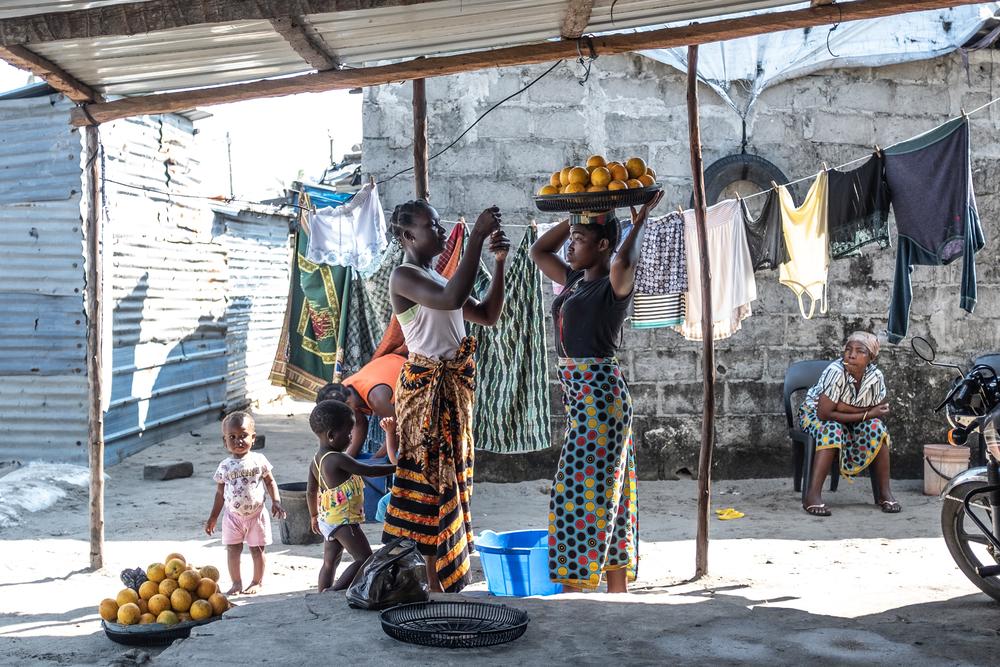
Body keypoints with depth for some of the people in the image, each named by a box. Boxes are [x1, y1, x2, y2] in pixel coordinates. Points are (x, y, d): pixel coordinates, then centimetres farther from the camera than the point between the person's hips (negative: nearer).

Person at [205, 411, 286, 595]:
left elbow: (270, 482, 4)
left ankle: (257, 582, 20)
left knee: (257, 549, 6)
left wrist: (276, 502, -9)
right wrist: (213, 517, 7)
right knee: (232, 549, 1)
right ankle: (236, 583, 15)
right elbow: (220, 493, 6)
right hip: (233, 516, 1)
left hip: (256, 514, -1)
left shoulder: (259, 460, -5)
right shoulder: (225, 466, -2)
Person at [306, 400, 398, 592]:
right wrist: (397, 467, -12)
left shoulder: (317, 459, 7)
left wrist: (314, 516, 29)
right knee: (365, 560, -7)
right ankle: (334, 592, -11)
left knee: (330, 563, 17)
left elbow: (310, 491, 16)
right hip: (344, 520, -10)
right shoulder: (337, 459, -21)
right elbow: (369, 471, -20)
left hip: (327, 519, 10)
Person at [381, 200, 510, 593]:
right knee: (430, 481, -5)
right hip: (426, 390, -9)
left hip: (452, 391, 9)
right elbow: (453, 299, -30)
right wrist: (477, 236, -26)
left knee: (447, 483, 13)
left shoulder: (437, 278, 17)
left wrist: (499, 263, 5)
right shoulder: (404, 276, -11)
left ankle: (443, 582, 22)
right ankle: (434, 586, 2)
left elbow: (488, 315, 16)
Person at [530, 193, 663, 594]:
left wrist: (639, 221, -16)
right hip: (579, 396, 9)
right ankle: (617, 589, 23)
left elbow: (624, 261, -34)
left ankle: (574, 587, 1)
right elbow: (538, 251, 24)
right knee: (605, 493, 14)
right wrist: (576, 216, 17)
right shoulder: (574, 280, 13)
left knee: (578, 495, -6)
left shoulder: (614, 284, -11)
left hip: (599, 395, -9)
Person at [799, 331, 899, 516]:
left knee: (876, 427, -21)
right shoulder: (836, 372, -30)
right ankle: (813, 495, -37)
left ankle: (884, 493, -13)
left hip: (850, 422, 5)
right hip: (814, 414, -4)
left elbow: (881, 412, -14)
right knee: (832, 430, -35)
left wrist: (845, 407, -28)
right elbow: (824, 413, -33)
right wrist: (866, 414, -31)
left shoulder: (876, 376, -15)